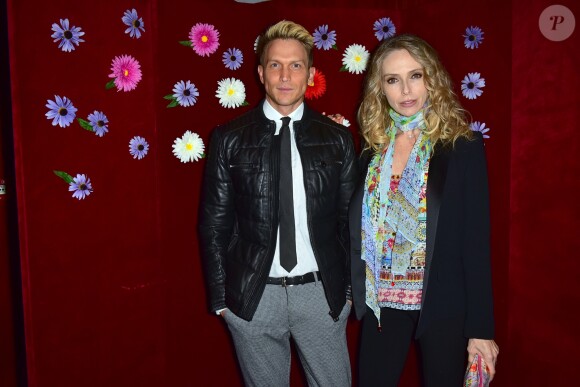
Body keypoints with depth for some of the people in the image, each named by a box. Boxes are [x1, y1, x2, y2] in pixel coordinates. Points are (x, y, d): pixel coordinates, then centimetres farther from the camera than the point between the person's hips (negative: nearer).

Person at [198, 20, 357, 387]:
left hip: (321, 291, 1)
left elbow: (349, 217, 6)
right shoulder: (229, 139, -2)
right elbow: (214, 223, 1)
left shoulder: (337, 138, 1)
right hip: (252, 296, 0)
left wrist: (350, 286, 5)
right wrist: (220, 297, 0)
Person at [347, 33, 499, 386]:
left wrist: (481, 327, -11)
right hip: (381, 301, 3)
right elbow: (359, 227, 9)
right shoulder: (373, 146, 3)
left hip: (442, 304, -3)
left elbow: (476, 239, -10)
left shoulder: (463, 146, -8)